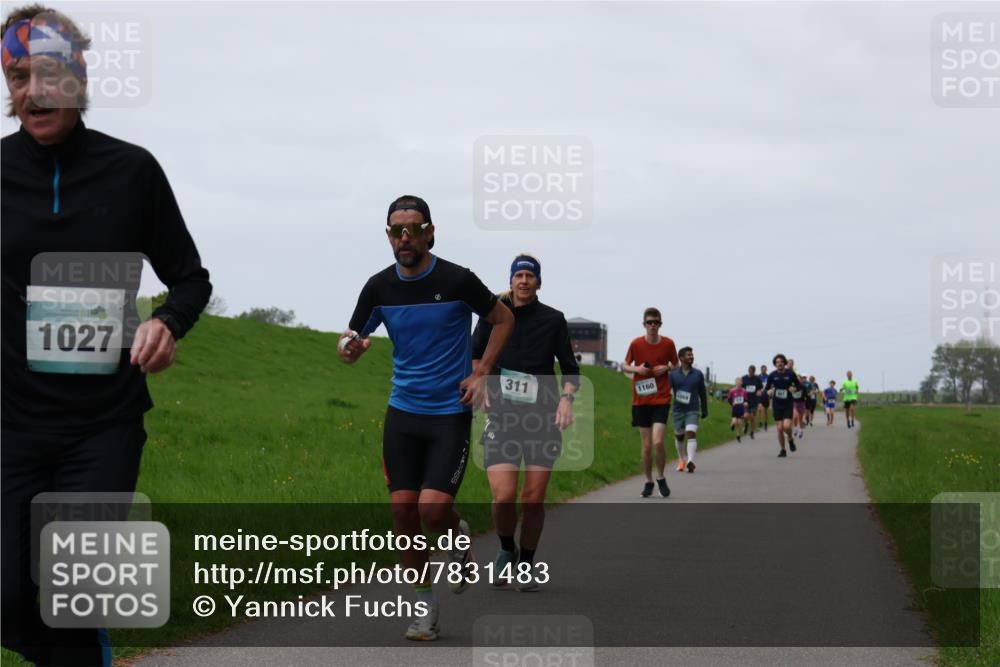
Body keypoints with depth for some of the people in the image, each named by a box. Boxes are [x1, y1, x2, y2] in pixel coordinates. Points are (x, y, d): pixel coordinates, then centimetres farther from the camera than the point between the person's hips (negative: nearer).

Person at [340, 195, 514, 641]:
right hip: (403, 411, 4)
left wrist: (481, 373, -3)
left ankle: (459, 537, 22)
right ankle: (425, 606, 11)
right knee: (403, 510, -3)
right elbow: (353, 343, 7)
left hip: (451, 412, -3)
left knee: (433, 510, -15)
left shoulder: (457, 280, -10)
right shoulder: (379, 286, 0)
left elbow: (503, 319, 6)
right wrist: (349, 347, -18)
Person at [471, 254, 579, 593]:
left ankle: (527, 564, 18)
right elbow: (476, 354, 20)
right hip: (501, 416, 0)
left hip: (542, 418, 0)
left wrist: (566, 398, -8)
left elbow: (570, 368, 8)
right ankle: (506, 550, 14)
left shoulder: (553, 320, 2)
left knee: (534, 499, -2)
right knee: (503, 497, -15)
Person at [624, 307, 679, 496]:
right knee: (646, 445, 3)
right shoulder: (636, 344, -2)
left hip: (661, 400, -1)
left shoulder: (668, 344, -1)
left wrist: (666, 368, -10)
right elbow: (625, 366, 10)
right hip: (641, 401, 1)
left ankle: (661, 478, 7)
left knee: (658, 442, -15)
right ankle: (648, 482, 19)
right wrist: (637, 369, -11)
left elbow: (676, 366, 12)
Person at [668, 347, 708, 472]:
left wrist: (705, 410, 17)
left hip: (692, 411, -1)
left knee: (691, 434, -19)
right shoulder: (673, 374, 1)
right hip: (678, 410, 1)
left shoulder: (698, 374, 4)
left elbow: (703, 393, 13)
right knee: (679, 437, 13)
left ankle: (690, 461, -31)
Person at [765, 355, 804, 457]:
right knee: (780, 428, 0)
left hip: (788, 404, -2)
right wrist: (769, 391, -13)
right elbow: (767, 388, 10)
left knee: (786, 426, -17)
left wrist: (795, 388, -15)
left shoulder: (790, 374, -3)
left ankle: (790, 439, 17)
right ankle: (782, 450, 16)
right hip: (777, 405, 2)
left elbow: (799, 386, 7)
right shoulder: (772, 375, 0)